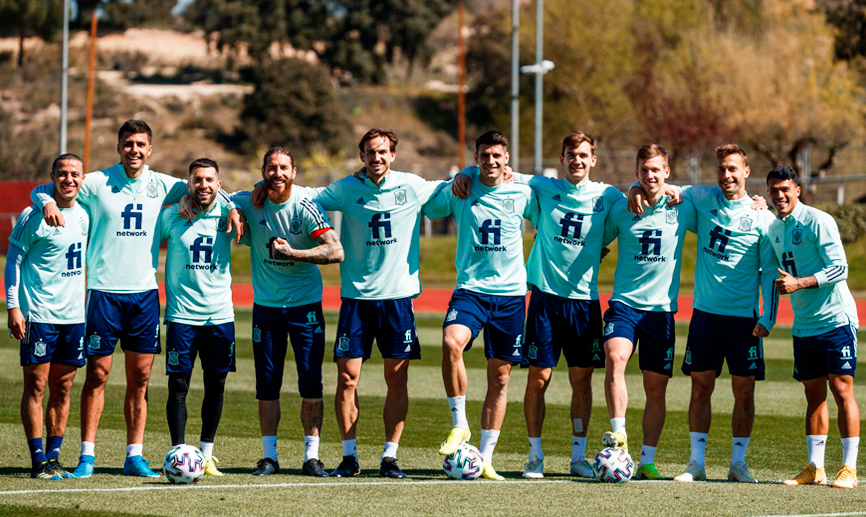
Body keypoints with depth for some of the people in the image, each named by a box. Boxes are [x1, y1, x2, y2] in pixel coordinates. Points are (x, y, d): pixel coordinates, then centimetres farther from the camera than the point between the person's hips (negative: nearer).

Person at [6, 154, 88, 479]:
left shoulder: (83, 215, 10)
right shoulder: (34, 216, -7)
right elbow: (13, 260, -4)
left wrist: (87, 307, 21)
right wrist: (13, 307, -11)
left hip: (74, 315, 6)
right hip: (39, 314, -6)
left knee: (62, 387, 6)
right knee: (36, 385, -4)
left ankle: (54, 456, 12)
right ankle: (39, 461, -3)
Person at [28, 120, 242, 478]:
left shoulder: (162, 186, 6)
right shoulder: (97, 183, -3)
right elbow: (42, 190, 3)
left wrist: (232, 209, 4)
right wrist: (48, 203, -19)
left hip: (144, 291, 3)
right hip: (105, 290, -3)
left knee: (140, 377, 4)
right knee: (97, 374, -2)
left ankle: (134, 456, 10)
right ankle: (87, 455, 4)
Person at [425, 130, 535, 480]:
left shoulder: (522, 194, 4)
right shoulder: (458, 192, 2)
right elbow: (424, 208, 17)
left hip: (511, 294, 1)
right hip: (470, 290, -1)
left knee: (500, 376, 2)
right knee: (451, 341, -30)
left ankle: (485, 459, 10)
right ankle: (459, 424, -14)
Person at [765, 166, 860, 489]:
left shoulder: (818, 221, -11)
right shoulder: (774, 228, 11)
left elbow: (839, 269, -15)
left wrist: (799, 284, -21)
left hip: (836, 319, -7)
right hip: (803, 325, 7)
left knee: (842, 389, -6)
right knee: (814, 394, 8)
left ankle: (849, 468, -4)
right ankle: (815, 468, 11)